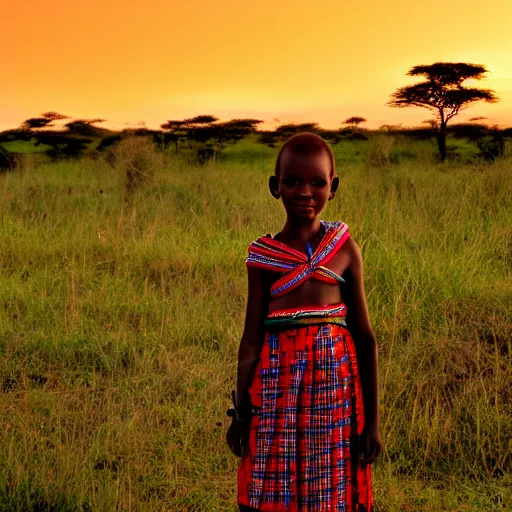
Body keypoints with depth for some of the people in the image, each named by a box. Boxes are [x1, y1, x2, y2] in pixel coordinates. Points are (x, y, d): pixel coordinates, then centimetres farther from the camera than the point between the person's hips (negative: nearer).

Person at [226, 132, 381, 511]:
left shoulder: (346, 249, 2)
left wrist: (373, 420, 2)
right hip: (277, 386, 0)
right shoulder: (262, 256, 2)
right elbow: (252, 339, 5)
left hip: (335, 383, 0)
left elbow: (365, 336, 3)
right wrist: (240, 413, 7)